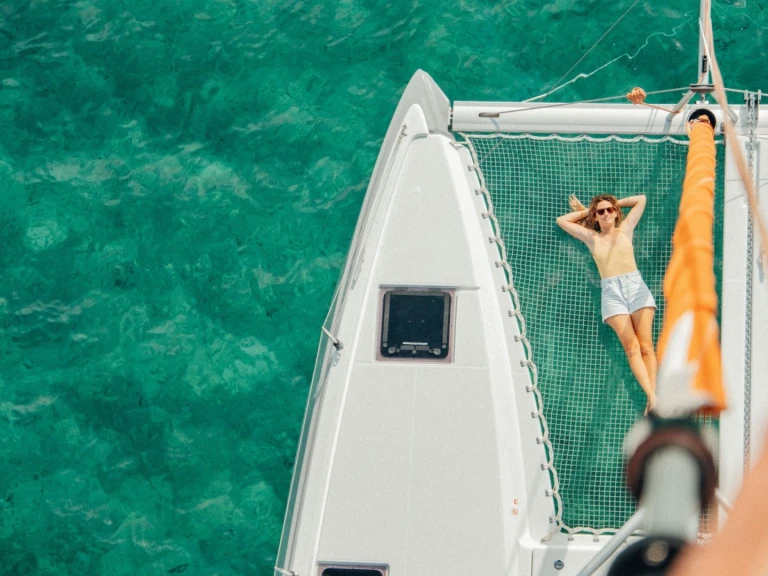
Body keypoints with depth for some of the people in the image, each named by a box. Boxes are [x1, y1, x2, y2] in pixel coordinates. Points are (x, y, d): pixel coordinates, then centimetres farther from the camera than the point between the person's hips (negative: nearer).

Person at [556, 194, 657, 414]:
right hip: (611, 292, 0)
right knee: (632, 348, -14)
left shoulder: (625, 230, 16)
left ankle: (653, 396, -17)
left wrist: (615, 203, 25)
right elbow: (561, 221, 23)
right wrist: (585, 211, 26)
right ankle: (651, 396, -24)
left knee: (646, 345, -10)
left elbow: (641, 199, 22)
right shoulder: (591, 238, 17)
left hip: (636, 286, 0)